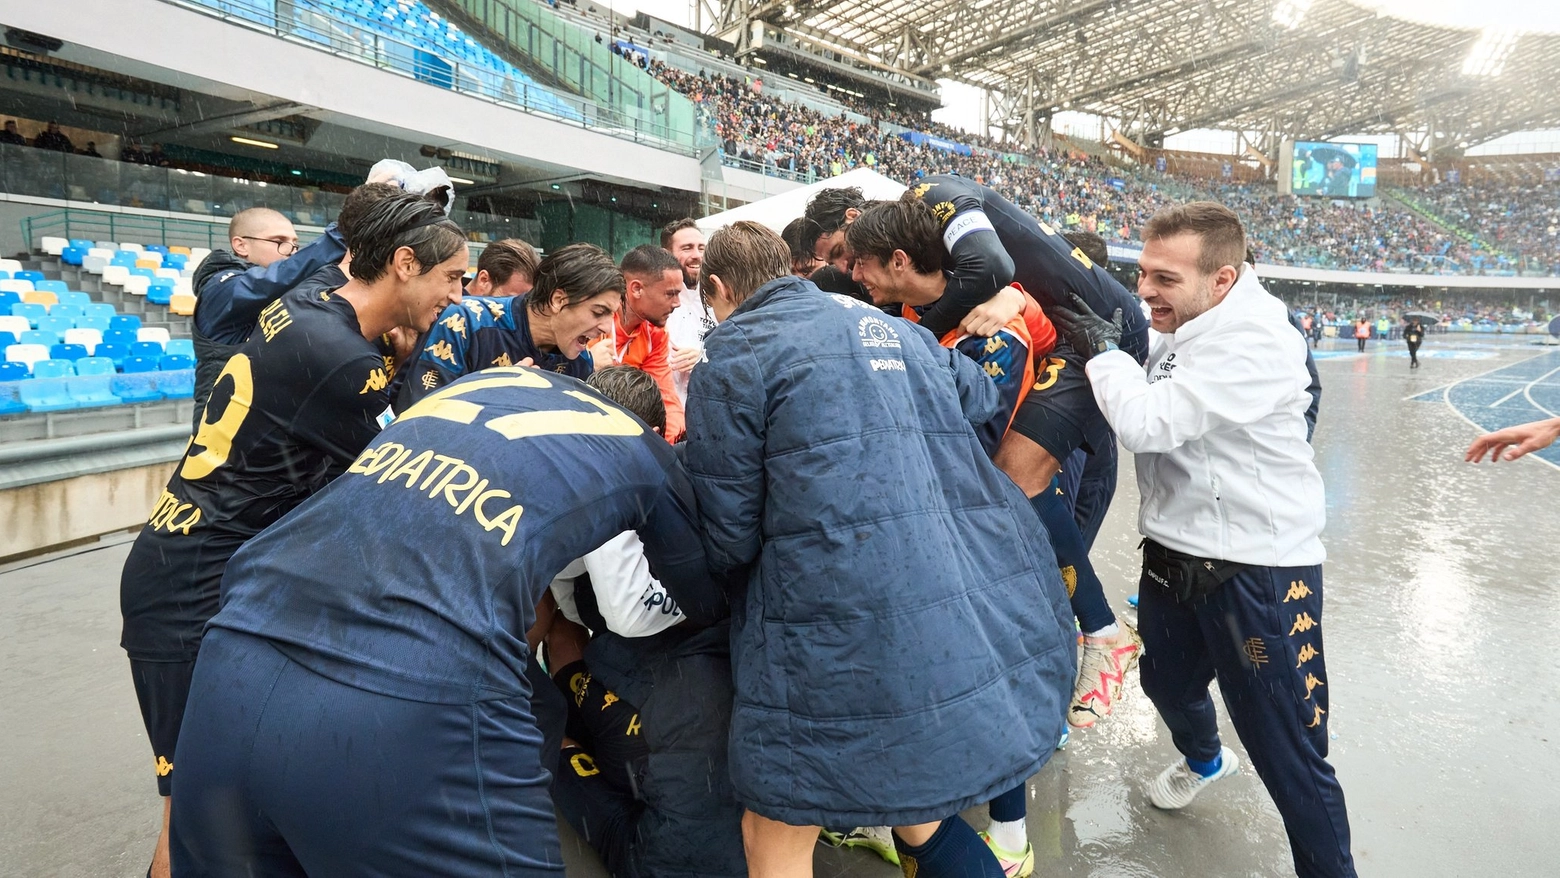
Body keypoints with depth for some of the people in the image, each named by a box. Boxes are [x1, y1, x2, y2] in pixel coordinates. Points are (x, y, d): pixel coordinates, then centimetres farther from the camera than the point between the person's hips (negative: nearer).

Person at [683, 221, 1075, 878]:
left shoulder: (735, 353, 0)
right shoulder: (899, 331, 18)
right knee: (913, 812, 27)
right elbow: (982, 401, 33)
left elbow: (728, 534, -1)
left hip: (854, 644, -7)